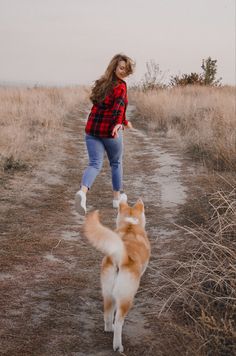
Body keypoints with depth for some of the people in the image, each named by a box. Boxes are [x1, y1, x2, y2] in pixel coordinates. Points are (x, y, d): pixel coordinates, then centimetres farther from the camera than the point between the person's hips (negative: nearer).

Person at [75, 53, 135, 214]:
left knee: (95, 164, 1)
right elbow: (119, 105, -28)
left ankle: (83, 191, -26)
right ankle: (117, 197, 30)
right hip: (110, 131, -5)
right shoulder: (120, 86, -10)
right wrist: (118, 124, -42)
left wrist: (123, 121, 32)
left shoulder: (102, 83, 14)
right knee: (116, 163, 17)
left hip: (92, 130, 5)